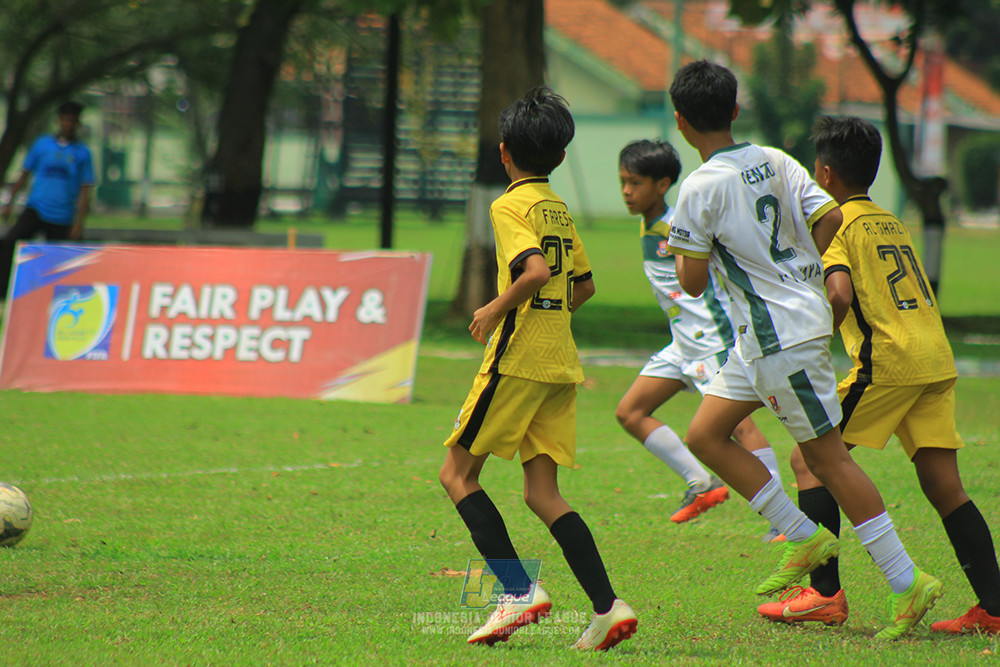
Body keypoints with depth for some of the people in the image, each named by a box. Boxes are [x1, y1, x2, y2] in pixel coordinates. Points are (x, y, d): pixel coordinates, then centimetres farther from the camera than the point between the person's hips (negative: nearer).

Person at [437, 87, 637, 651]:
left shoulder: (511, 206, -9)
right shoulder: (559, 208, 16)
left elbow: (537, 271, -24)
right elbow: (583, 284, 25)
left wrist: (495, 310, -12)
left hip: (518, 359, -8)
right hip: (561, 362, 8)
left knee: (458, 474, 2)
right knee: (543, 493, 6)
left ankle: (519, 591, -9)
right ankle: (608, 606, -7)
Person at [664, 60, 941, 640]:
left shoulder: (701, 188, -16)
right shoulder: (774, 161, 4)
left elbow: (693, 282, -12)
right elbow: (829, 217, 1)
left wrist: (681, 250, 10)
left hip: (782, 335, -8)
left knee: (827, 455, -2)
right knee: (706, 435, 13)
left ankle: (908, 582, 1)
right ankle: (806, 538, 14)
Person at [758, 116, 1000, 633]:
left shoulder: (834, 224, 0)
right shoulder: (891, 223, 23)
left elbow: (840, 296, -16)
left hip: (887, 360, -7)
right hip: (936, 359, 7)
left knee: (810, 459, 3)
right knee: (944, 485, 5)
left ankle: (825, 592, -2)